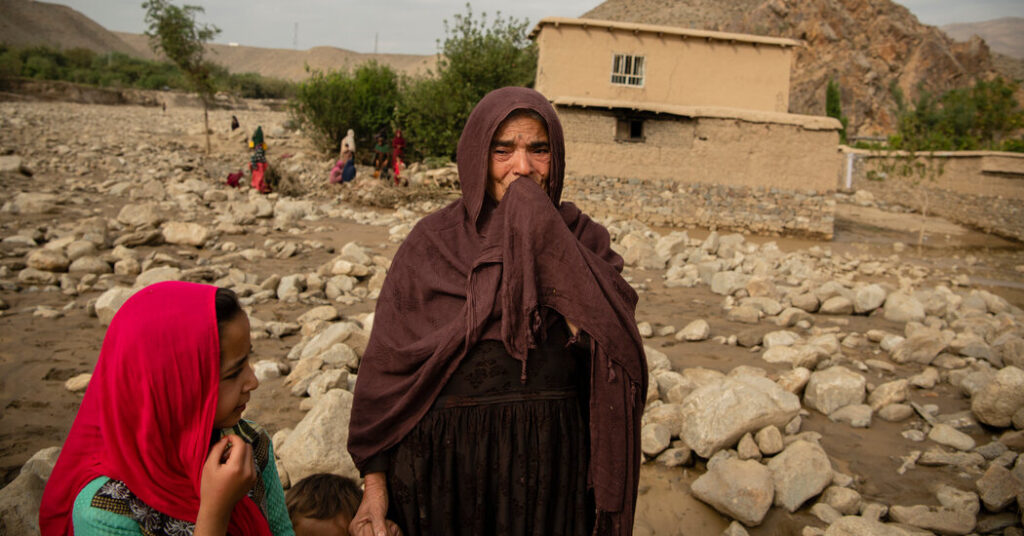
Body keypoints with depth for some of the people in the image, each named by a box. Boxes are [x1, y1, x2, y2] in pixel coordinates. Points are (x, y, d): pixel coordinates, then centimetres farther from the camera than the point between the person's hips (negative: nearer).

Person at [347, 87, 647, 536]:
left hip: (553, 463, 1)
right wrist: (374, 481, -5)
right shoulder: (432, 242, -4)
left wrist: (542, 231, -20)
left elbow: (613, 335, -16)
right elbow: (385, 363, -3)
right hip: (449, 460, -1)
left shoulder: (580, 236, 0)